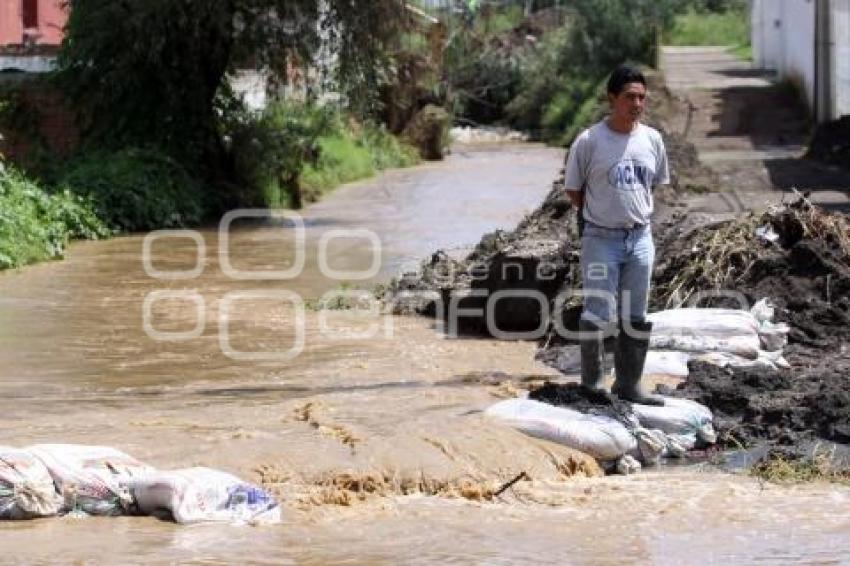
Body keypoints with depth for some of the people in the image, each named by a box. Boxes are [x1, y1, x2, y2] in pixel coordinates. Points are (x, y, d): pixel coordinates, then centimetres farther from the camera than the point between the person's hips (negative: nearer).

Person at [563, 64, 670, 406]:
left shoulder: (652, 140, 3)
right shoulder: (589, 141, -11)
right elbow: (573, 189, -1)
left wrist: (636, 214, 11)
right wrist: (599, 217, 2)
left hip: (640, 238, 5)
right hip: (601, 240, -5)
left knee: (635, 319, 10)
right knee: (598, 315, -8)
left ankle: (628, 386, 20)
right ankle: (591, 383, 6)